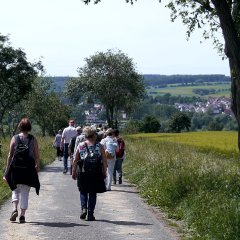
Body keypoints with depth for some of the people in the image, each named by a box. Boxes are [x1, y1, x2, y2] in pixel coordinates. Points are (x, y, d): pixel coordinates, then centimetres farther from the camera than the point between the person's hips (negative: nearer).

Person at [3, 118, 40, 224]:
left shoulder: (14, 138, 0)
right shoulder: (33, 139, -1)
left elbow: (10, 155, 0)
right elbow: (37, 156, 1)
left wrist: (7, 171, 6)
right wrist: (37, 166, 18)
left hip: (15, 168, 0)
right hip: (29, 169, 0)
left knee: (15, 190, 17)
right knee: (25, 192, 8)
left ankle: (15, 209, -4)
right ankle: (22, 215, 6)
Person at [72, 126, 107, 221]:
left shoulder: (80, 146, 1)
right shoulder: (99, 146, -1)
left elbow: (75, 161, 2)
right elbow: (104, 161, -2)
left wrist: (74, 172, 10)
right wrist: (104, 172, 7)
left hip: (83, 173, 1)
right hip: (95, 174, -1)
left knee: (83, 192, 18)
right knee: (93, 193, 9)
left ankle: (84, 208, -3)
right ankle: (90, 214, 8)